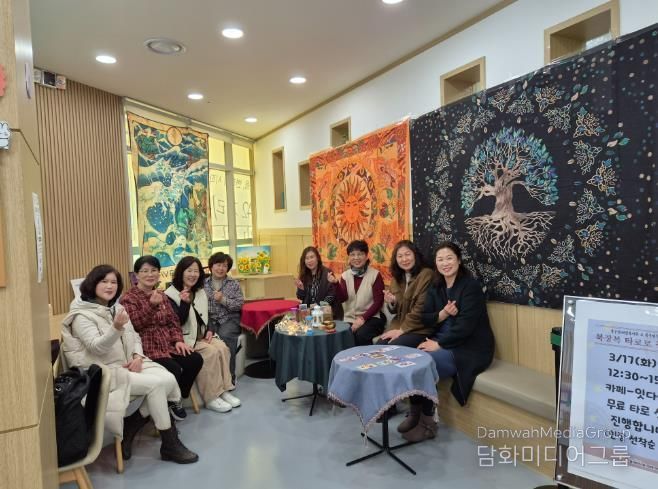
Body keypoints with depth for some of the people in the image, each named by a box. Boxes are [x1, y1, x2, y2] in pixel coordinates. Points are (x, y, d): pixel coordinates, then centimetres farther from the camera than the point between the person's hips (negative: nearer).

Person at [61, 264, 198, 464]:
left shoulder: (117, 309, 14)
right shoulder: (81, 315, -8)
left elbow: (135, 337, 15)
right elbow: (97, 347, -21)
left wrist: (138, 356, -7)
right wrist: (116, 328, -40)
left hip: (128, 365, 7)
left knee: (168, 379, -19)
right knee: (157, 384, -24)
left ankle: (129, 428, -2)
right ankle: (169, 445, -10)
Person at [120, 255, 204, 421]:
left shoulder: (162, 295, 15)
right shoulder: (128, 298, -4)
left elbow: (173, 320, 14)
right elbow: (134, 325, -18)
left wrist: (178, 340, -2)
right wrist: (151, 305, -31)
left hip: (168, 344, 7)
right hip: (147, 348, -6)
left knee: (196, 360, -11)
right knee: (175, 370, -26)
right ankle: (168, 402, 5)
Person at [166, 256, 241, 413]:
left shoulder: (200, 292, 13)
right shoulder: (170, 294, -9)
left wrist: (209, 330, -1)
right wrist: (185, 303, -32)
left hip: (201, 335, 6)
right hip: (185, 338, -6)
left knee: (222, 348, -21)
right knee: (211, 352, -27)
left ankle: (223, 390, -12)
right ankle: (211, 398, -17)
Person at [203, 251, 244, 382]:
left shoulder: (233, 283, 8)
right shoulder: (204, 283, 13)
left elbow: (240, 304, -1)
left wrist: (223, 300, -12)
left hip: (229, 319, -1)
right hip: (209, 319, 1)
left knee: (225, 336, -31)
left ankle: (229, 377, -17)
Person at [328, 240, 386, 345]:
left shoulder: (375, 274, -3)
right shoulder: (345, 275, 7)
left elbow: (378, 302, -6)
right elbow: (342, 299, -5)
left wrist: (363, 318, -15)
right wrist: (336, 283, -21)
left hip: (371, 318, -3)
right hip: (349, 318, 3)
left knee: (361, 335, -31)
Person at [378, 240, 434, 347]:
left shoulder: (426, 275, -12)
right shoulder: (397, 278, 9)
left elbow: (420, 309, -15)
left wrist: (402, 330, -13)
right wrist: (391, 302, -9)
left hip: (420, 329, -6)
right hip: (399, 326, 6)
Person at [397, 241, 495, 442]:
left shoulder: (471, 286, -13)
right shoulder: (436, 287, 9)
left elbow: (465, 325, -21)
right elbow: (426, 318, 3)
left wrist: (439, 344, -21)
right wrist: (442, 314, -17)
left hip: (469, 348, -7)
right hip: (442, 342, 7)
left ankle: (427, 423, -5)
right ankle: (415, 413, -1)